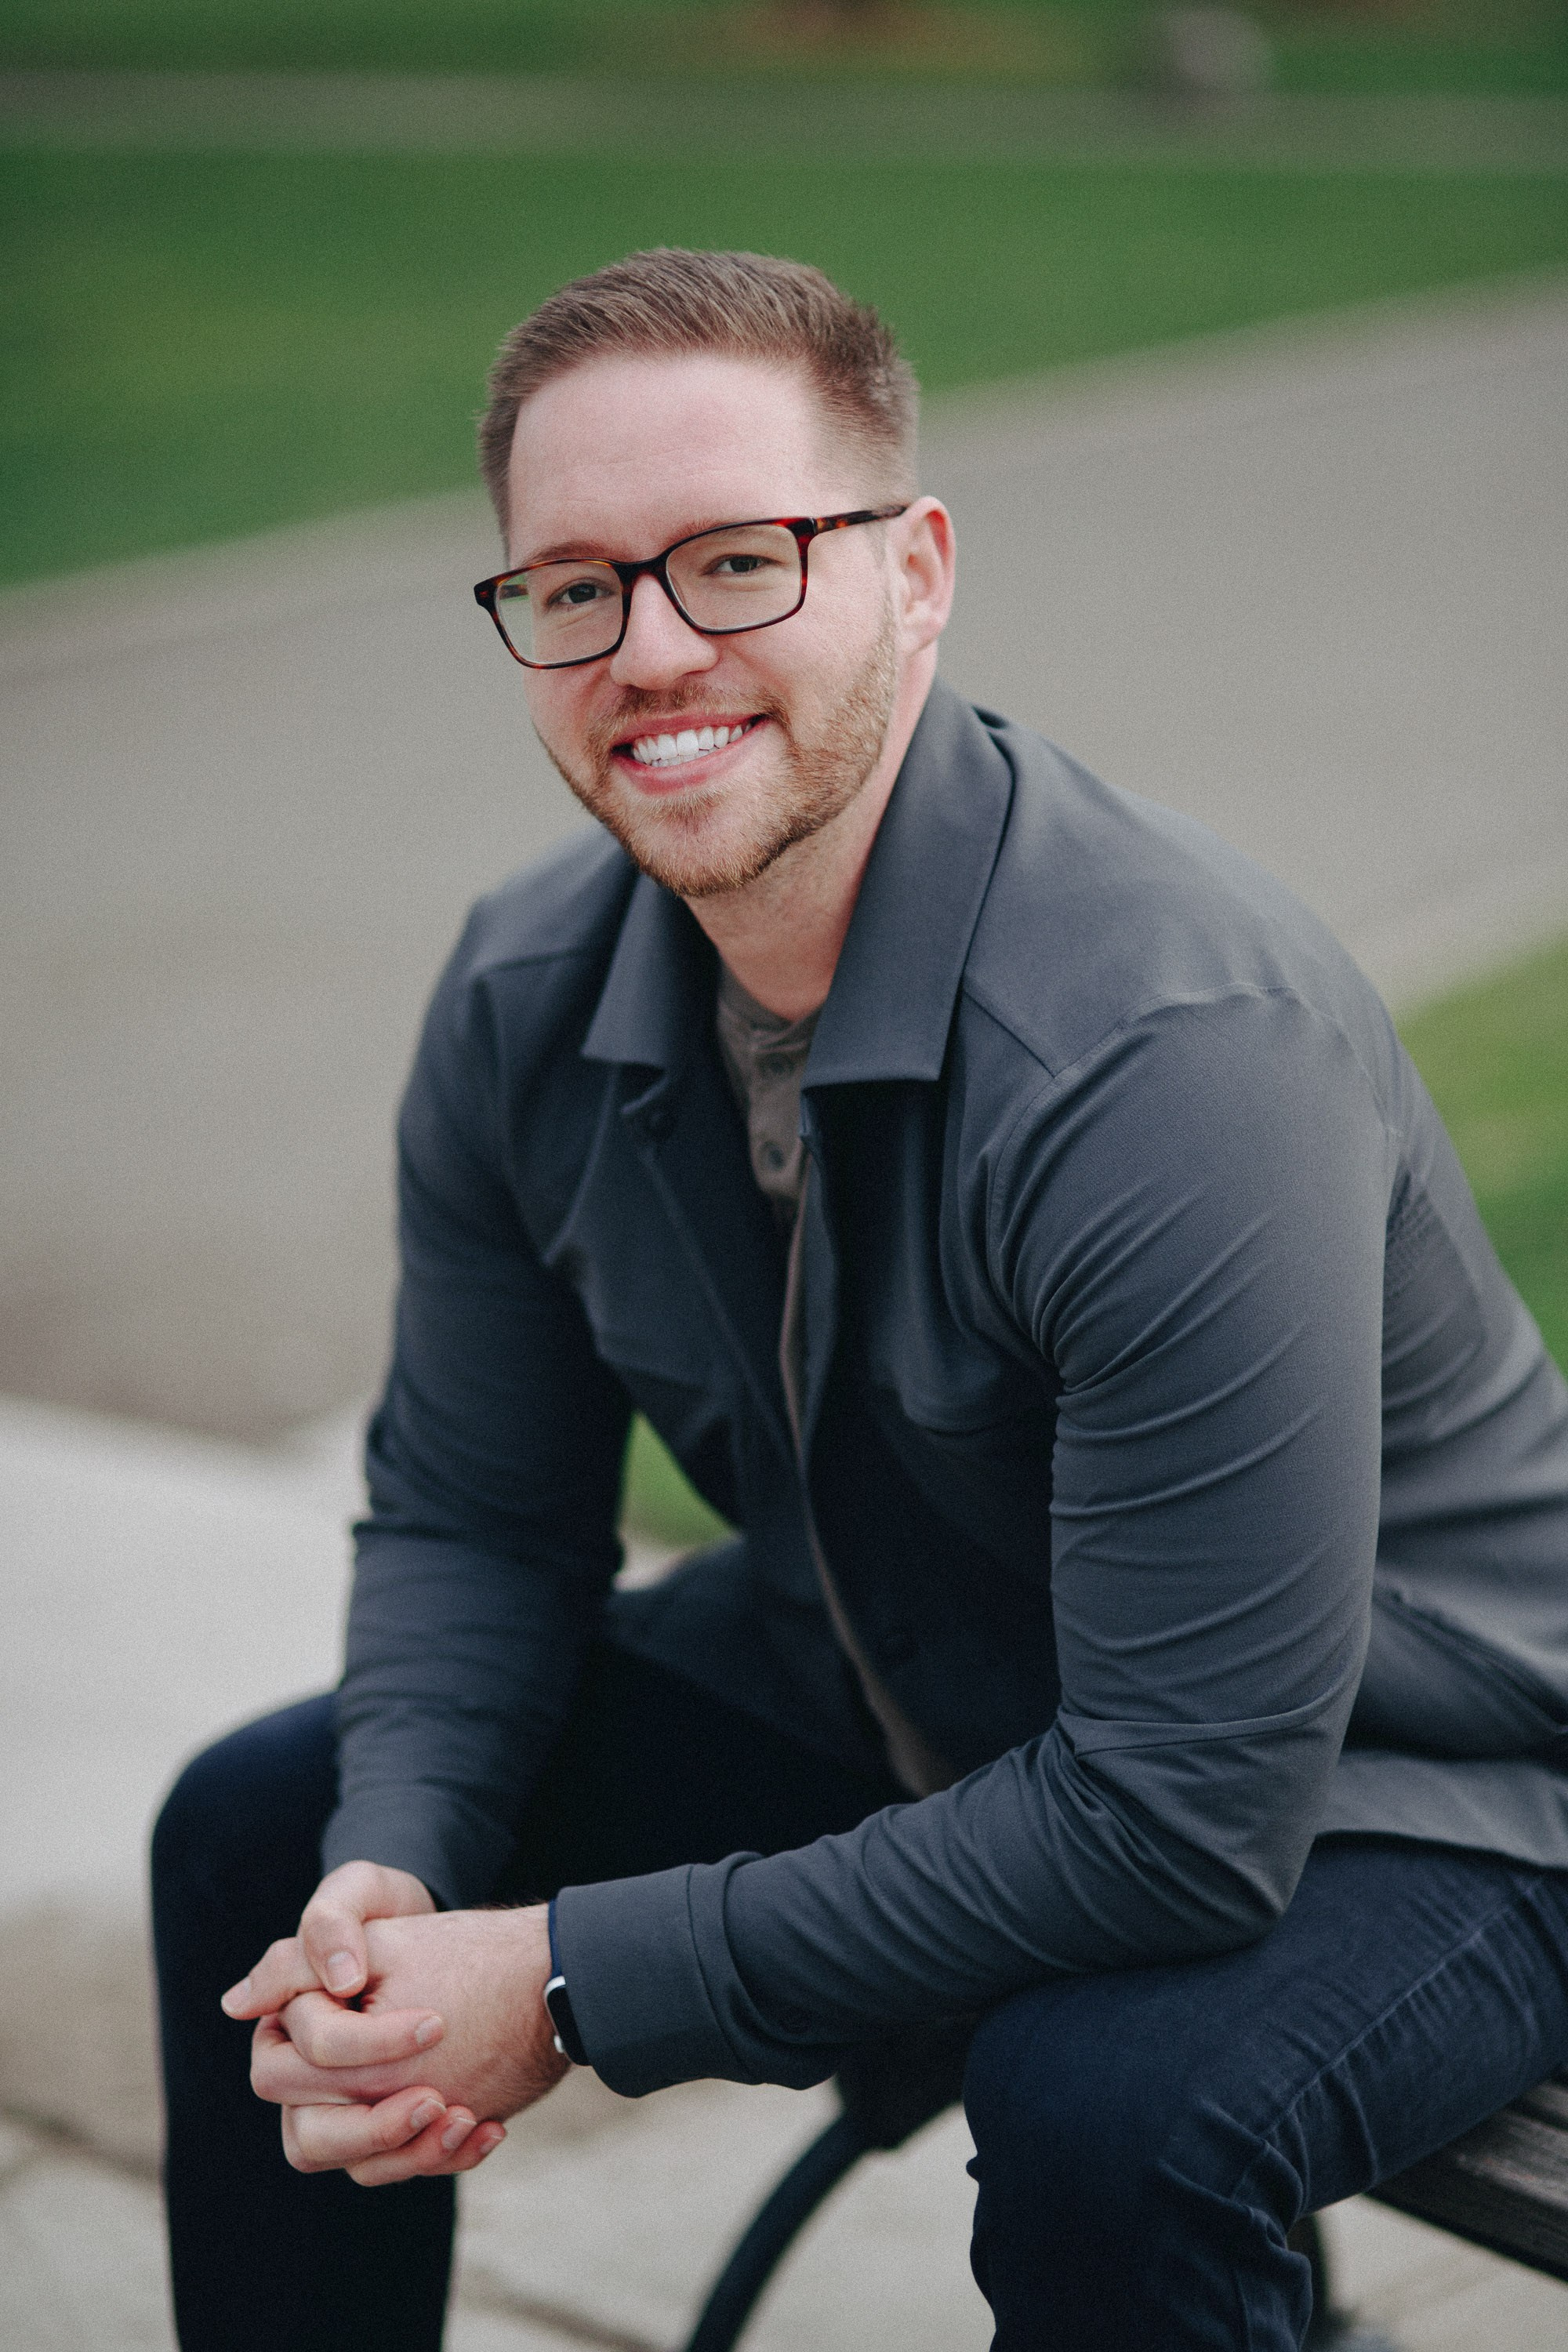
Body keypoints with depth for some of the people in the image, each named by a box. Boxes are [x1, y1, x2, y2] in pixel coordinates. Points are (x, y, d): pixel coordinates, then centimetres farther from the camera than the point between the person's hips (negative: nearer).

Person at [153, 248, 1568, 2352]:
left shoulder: (1182, 1046, -34)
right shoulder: (529, 1004, -10)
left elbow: (1190, 1818, -33)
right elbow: (471, 1514, 4)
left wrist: (584, 1985, -27)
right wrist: (394, 1880, -17)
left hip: (1385, 1799, -6)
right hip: (896, 1706, 7)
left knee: (1115, 2106, -37)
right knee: (262, 1833, 3)